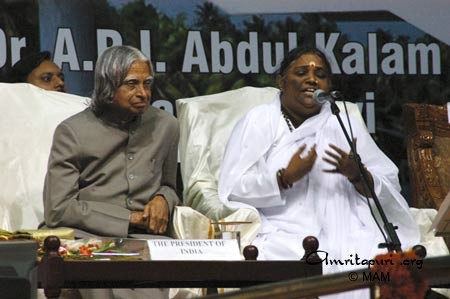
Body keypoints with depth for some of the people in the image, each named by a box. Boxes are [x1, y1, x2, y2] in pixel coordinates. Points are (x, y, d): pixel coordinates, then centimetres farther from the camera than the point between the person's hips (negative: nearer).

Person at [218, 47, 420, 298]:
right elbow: (233, 191, -1)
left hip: (347, 233, 3)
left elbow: (390, 190, 14)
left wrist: (358, 175, -7)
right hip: (285, 236, -3)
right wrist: (286, 178, -12)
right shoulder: (259, 122, 11)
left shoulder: (345, 125, 20)